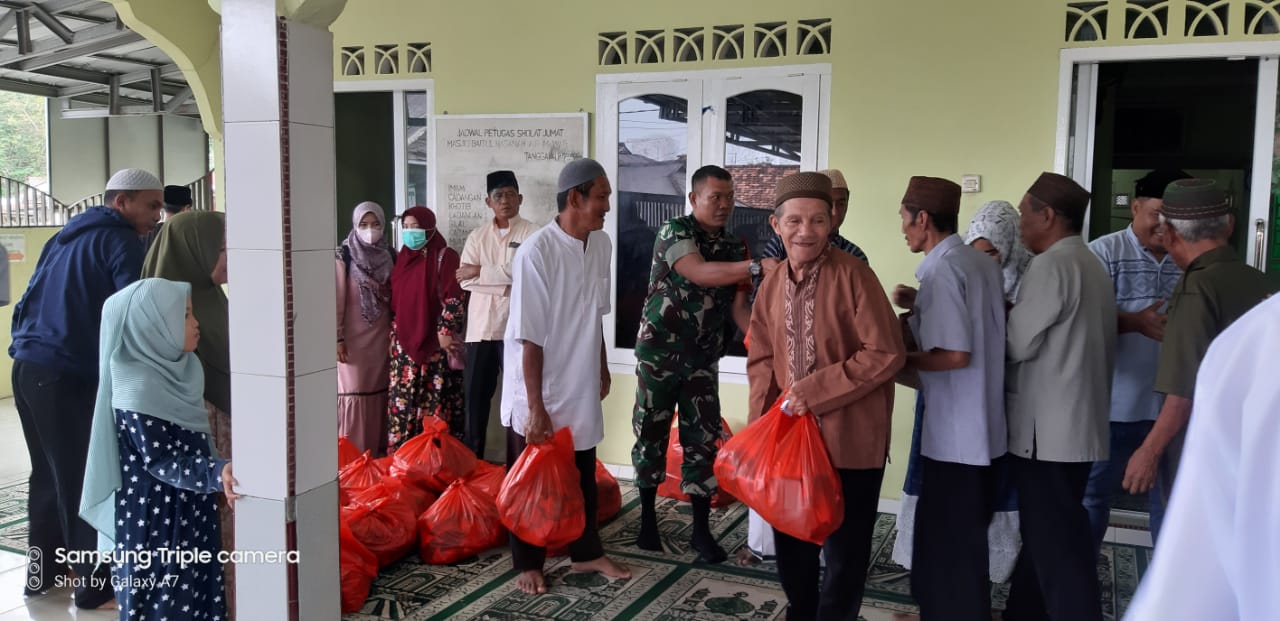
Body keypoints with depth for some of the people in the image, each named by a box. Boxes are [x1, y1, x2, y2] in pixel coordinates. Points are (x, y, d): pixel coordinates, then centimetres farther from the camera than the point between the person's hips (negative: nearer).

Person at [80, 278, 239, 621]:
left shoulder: (175, 369, 3)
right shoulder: (137, 394, -23)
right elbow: (161, 463, -24)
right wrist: (216, 472, -35)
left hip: (187, 513, 8)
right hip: (154, 520, -8)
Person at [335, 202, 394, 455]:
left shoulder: (389, 256, 7)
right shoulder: (344, 256, -6)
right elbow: (337, 301, -8)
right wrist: (337, 338, -12)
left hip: (381, 337, 4)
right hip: (353, 337, -4)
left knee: (380, 393, 6)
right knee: (354, 394, -3)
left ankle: (380, 454, 15)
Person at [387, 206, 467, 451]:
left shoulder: (444, 257, -6)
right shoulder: (403, 257, 14)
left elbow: (454, 299, -11)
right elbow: (394, 299, 20)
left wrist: (446, 332, -16)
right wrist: (393, 335, 16)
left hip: (435, 344, -6)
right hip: (404, 343, 6)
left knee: (436, 403, -4)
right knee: (401, 402, 6)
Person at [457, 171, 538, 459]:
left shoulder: (532, 234, 0)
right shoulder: (476, 237, 11)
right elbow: (465, 280, -1)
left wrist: (481, 271, -10)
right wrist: (504, 285, -13)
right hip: (481, 327, 4)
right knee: (475, 395, 8)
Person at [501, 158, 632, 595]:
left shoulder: (602, 245, -1)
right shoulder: (536, 252, -22)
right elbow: (529, 337, -21)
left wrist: (603, 368, 18)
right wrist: (536, 406, -20)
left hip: (580, 386, 6)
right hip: (537, 391, -6)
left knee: (584, 475, 19)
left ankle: (587, 552, 35)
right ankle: (528, 563, 27)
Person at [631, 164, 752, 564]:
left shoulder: (735, 247, 6)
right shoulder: (674, 231, -9)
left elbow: (738, 307, 2)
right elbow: (700, 273, -28)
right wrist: (756, 267, -37)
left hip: (704, 359, 4)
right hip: (659, 352, -4)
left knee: (702, 441, 2)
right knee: (651, 435, 7)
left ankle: (701, 530, 9)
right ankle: (648, 520, 21)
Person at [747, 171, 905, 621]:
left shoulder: (853, 275, -15)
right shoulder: (771, 285, 3)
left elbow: (886, 354, -18)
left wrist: (814, 391, -20)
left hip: (850, 439, -5)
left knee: (844, 550, 8)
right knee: (790, 541, 20)